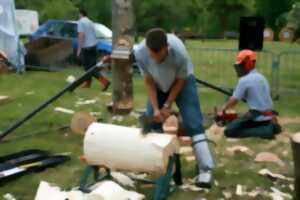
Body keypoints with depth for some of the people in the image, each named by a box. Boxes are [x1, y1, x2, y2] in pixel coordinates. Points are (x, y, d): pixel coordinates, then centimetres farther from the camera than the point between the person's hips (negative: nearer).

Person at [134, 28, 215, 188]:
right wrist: (155, 108, -23)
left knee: (193, 124, -12)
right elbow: (149, 82, -17)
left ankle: (206, 169, -10)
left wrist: (167, 105, -18)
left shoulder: (179, 52, -39)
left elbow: (180, 81, -20)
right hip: (158, 85, 4)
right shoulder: (140, 53, -32)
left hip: (183, 82, -3)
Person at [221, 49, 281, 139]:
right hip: (268, 115, 9)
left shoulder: (244, 80, -12)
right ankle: (270, 126, 10)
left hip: (258, 117, -9)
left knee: (229, 131, -10)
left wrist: (224, 108, 10)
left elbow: (234, 101, -9)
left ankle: (266, 130, -14)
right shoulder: (261, 77, 12)